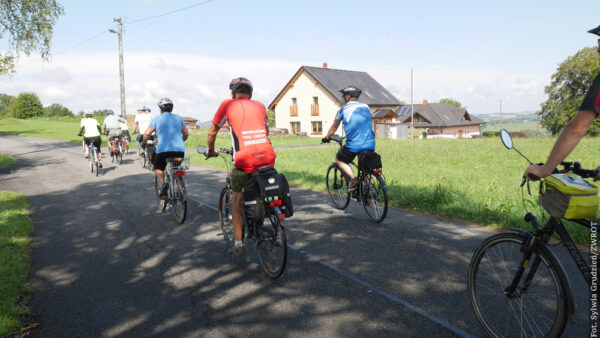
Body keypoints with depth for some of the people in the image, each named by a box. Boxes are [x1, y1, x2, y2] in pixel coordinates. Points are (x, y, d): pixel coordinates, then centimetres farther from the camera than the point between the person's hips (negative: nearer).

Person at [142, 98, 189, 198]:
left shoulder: (157, 119, 8)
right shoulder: (178, 118, 15)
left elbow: (147, 133, 1)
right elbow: (186, 134, 17)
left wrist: (143, 143, 20)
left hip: (163, 149, -2)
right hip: (180, 150, 2)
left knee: (158, 168, 20)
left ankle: (162, 183, -5)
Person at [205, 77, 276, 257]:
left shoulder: (227, 105, 10)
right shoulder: (260, 106, 19)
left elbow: (212, 131, 17)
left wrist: (210, 150, 34)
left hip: (245, 161, -3)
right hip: (268, 157, 3)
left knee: (238, 200, 16)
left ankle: (238, 244, 19)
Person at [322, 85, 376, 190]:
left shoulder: (344, 108, 5)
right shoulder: (366, 106, 18)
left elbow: (334, 127, 15)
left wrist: (326, 138, 33)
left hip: (353, 145, -4)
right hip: (370, 145, 5)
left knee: (339, 160, 19)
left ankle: (353, 178, 0)